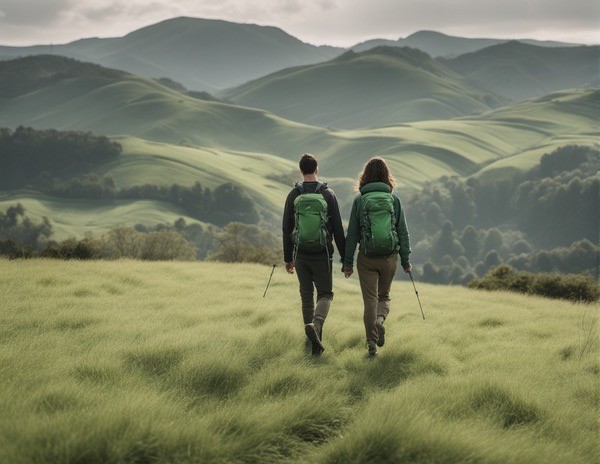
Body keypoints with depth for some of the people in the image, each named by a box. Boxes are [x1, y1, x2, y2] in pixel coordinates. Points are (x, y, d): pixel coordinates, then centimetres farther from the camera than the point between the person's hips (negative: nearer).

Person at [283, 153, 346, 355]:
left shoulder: (293, 195, 0)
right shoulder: (328, 194, -5)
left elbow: (287, 229, 3)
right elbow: (338, 229, -4)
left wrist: (288, 258, 12)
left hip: (300, 255, 2)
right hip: (322, 255, -2)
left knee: (306, 295, 14)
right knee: (325, 294, 7)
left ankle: (314, 339, 20)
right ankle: (316, 324, -22)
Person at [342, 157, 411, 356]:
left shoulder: (360, 200, -4)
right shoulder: (394, 199, -1)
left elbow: (352, 233, -3)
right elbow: (403, 232, 1)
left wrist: (348, 261, 4)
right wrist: (405, 260, 9)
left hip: (366, 257, -1)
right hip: (389, 257, 1)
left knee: (370, 299, 6)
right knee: (384, 295, 19)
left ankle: (372, 343, 3)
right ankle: (380, 319, -11)